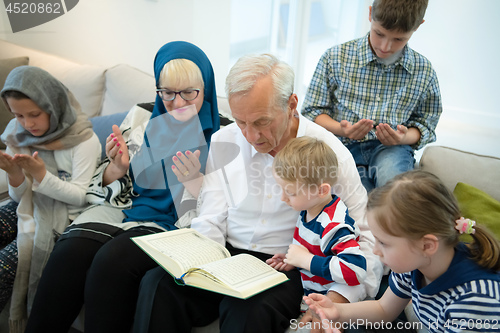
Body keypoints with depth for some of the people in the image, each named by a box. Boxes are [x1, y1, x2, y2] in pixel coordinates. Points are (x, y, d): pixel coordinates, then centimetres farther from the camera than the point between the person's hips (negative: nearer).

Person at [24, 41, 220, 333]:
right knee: (69, 253, -24)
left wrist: (195, 181, -22)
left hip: (169, 223, -3)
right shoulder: (142, 117, 9)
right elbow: (108, 189, 14)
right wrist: (116, 169, -9)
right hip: (122, 208, 4)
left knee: (112, 259, -30)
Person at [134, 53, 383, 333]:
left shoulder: (331, 152, -7)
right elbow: (210, 223, 4)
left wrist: (336, 301, -20)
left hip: (287, 268, -2)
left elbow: (365, 238, -6)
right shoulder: (222, 142, 2)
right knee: (157, 284, -24)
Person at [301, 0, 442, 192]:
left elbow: (425, 124, 16)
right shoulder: (335, 58, 2)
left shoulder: (423, 72, 7)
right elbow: (312, 111, 6)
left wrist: (405, 138, -8)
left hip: (391, 150, 2)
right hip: (346, 148, -1)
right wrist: (340, 129, -14)